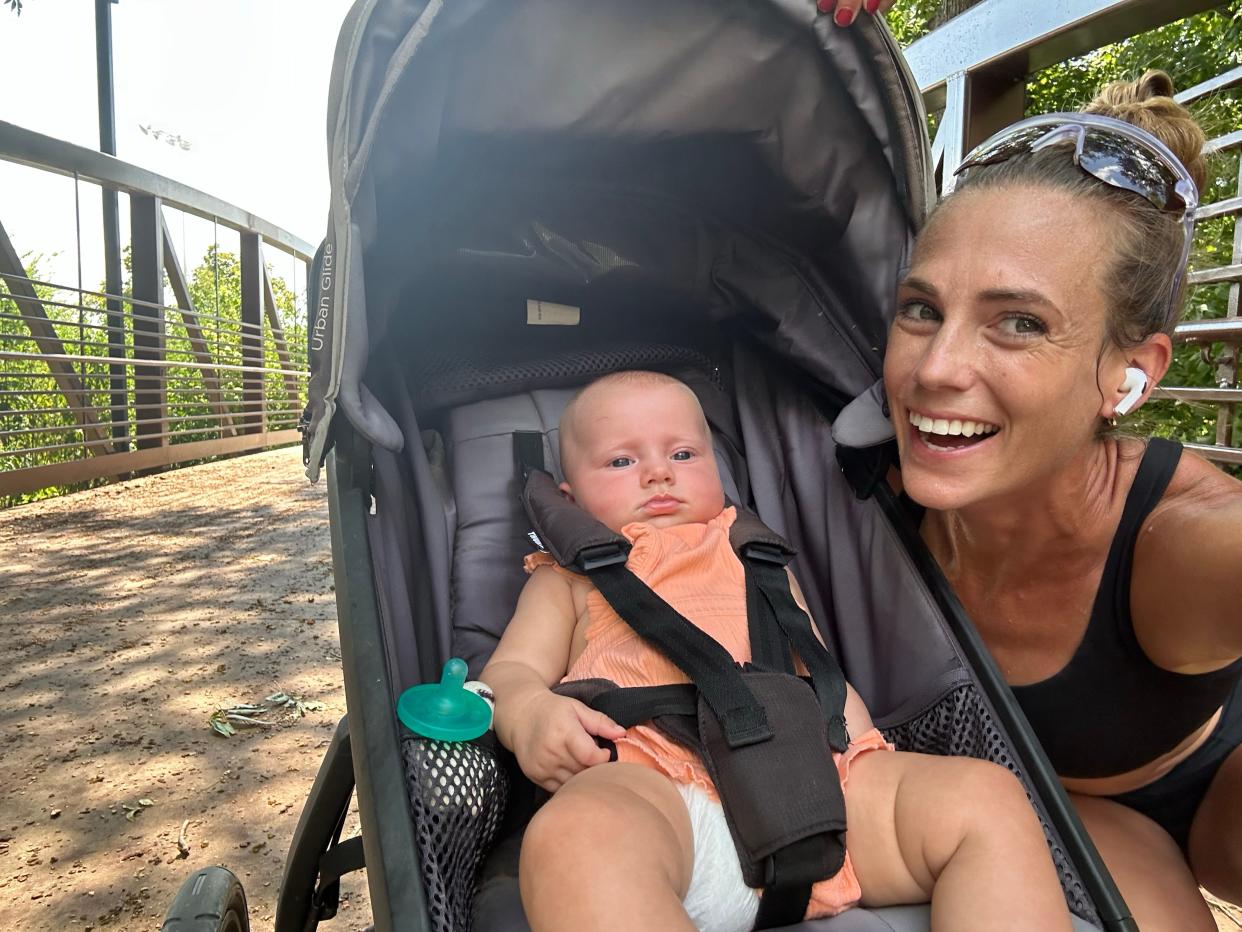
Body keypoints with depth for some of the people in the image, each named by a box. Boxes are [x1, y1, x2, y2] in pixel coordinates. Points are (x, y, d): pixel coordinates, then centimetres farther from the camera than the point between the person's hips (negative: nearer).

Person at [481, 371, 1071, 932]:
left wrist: (865, 754, 10)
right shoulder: (569, 578, 26)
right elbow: (510, 671, 14)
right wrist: (529, 712, -12)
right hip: (652, 788, -3)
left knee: (985, 797, -16)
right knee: (573, 837, -39)